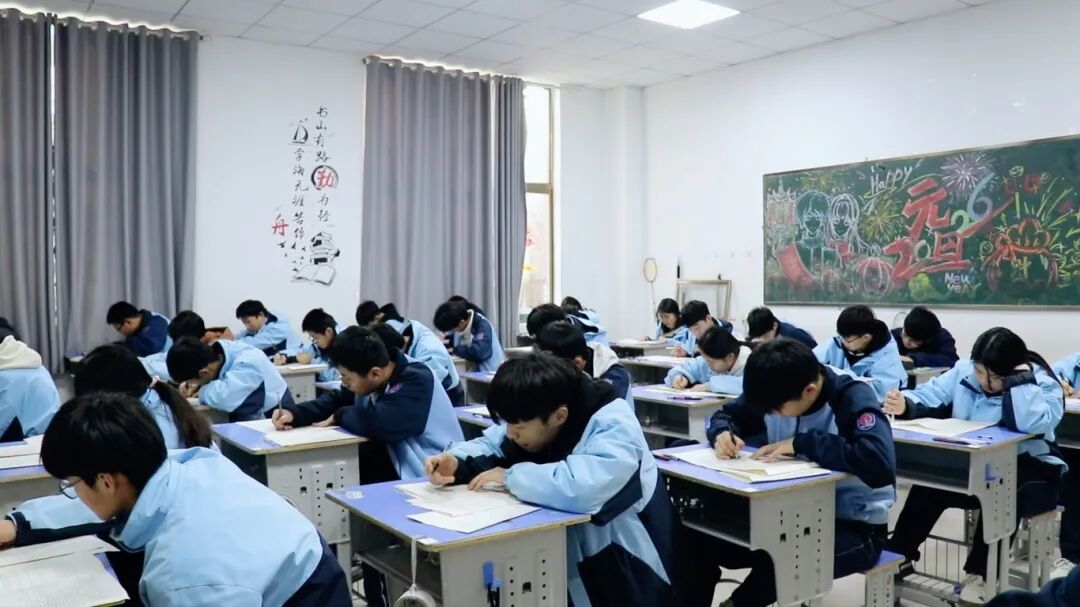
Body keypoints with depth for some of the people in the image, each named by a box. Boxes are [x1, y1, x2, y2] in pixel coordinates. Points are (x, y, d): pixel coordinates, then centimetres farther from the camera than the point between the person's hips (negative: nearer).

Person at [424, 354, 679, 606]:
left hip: (624, 573, -6)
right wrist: (456, 462, -14)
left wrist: (511, 476, -29)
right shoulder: (535, 419, -6)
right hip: (565, 553, 6)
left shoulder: (613, 426, -27)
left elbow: (582, 488, -44)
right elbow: (489, 445, 8)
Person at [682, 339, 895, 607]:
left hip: (854, 525, -5)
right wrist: (722, 433, -14)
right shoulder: (778, 391, -4)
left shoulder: (853, 398, -20)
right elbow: (726, 415, 11)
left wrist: (801, 443, -29)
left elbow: (880, 465, -36)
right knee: (701, 538, -15)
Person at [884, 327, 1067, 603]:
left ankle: (980, 575, -19)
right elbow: (930, 396, -2)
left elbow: (1031, 424, -33)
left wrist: (1019, 380, -28)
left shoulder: (1043, 383, -13)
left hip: (1030, 469, -4)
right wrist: (905, 404, -23)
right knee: (928, 483, -19)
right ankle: (900, 556, -5)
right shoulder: (964, 370, -1)